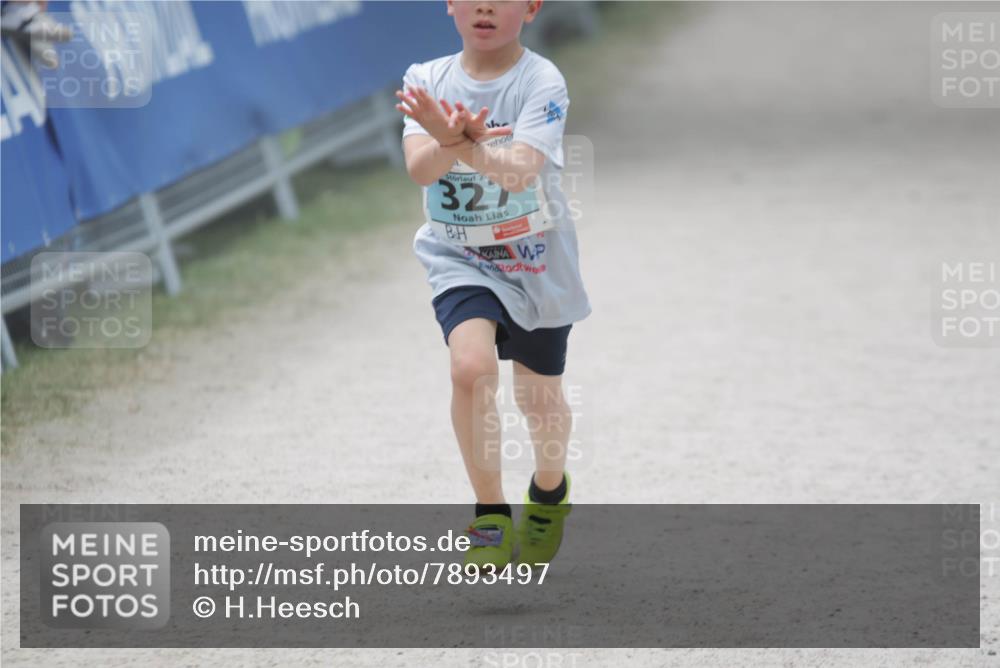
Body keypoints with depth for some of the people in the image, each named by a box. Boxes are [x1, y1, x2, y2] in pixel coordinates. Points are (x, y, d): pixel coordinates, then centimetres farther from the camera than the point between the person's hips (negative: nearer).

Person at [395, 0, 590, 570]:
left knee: (540, 397, 14)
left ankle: (549, 492, 47)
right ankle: (491, 514, -10)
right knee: (471, 366, -25)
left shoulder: (542, 82, -16)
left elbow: (519, 171, -30)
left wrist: (460, 143, -48)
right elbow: (419, 168, -21)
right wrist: (452, 141, -43)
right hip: (461, 260, 1)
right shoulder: (429, 80, -7)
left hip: (536, 262, -1)